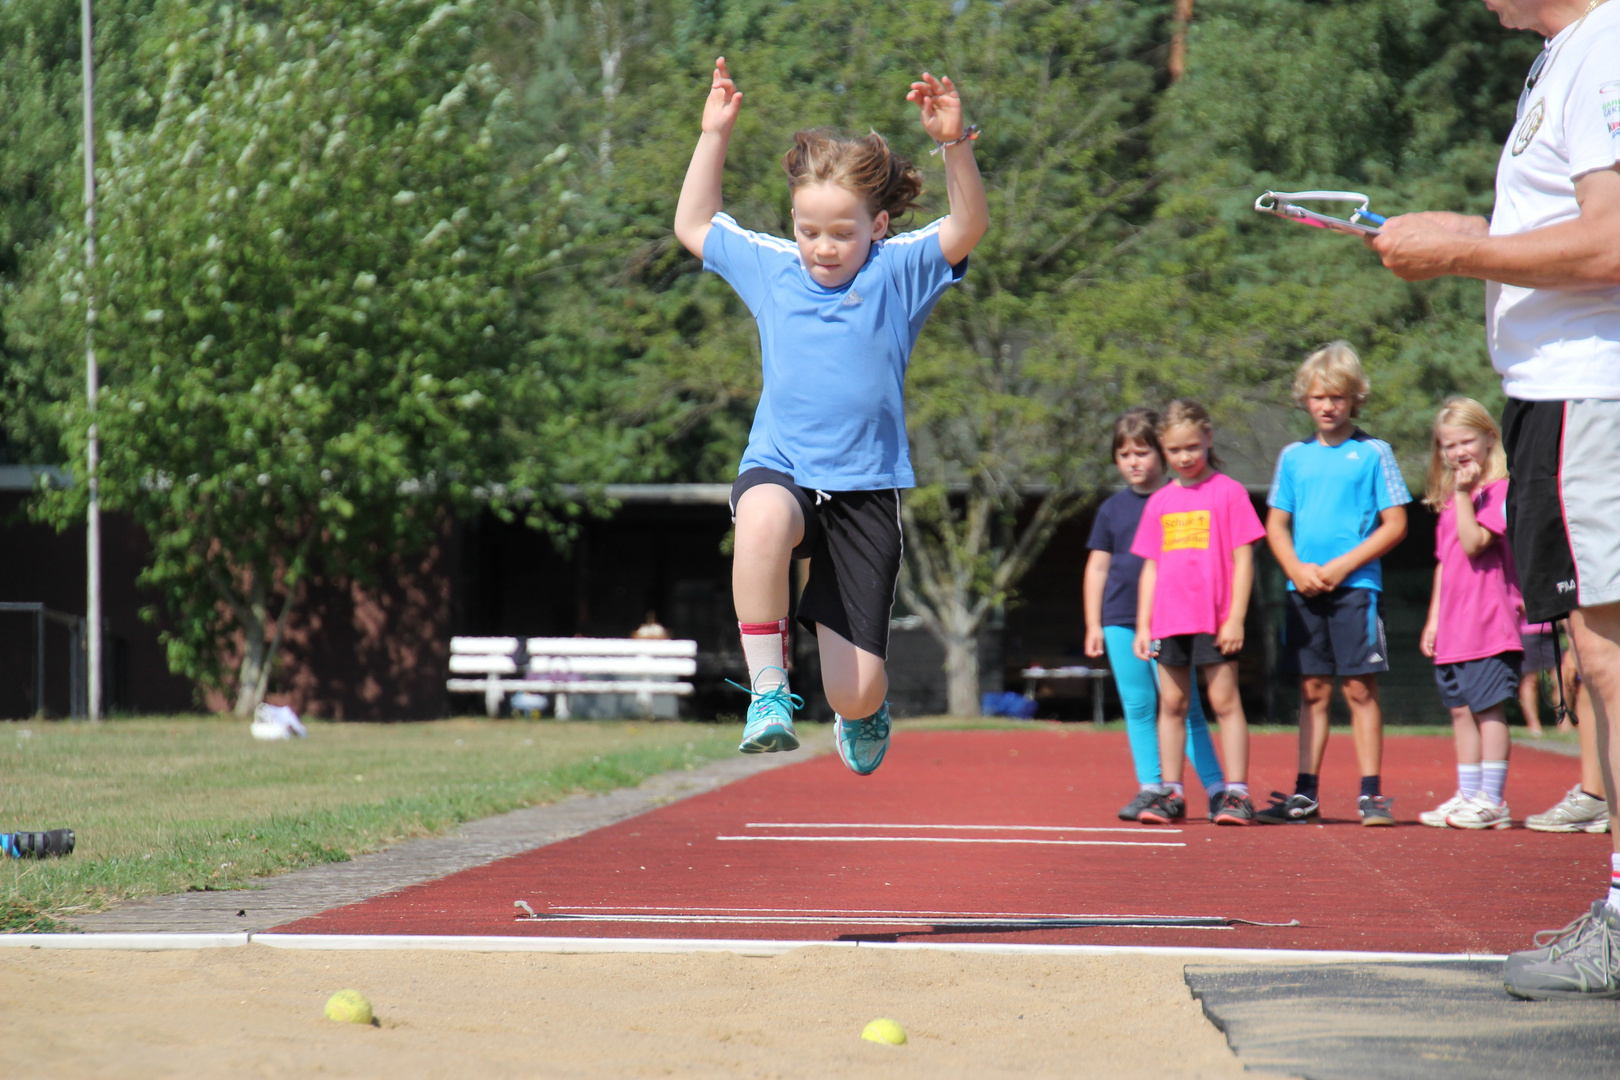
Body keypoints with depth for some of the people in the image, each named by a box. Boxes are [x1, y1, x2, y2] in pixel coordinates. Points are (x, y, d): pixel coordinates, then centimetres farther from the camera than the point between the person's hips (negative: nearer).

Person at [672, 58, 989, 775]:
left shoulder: (899, 272, 2)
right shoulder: (769, 268, 10)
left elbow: (969, 226, -12)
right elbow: (693, 226, 22)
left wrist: (954, 143, -26)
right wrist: (715, 135, 14)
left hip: (865, 488, -1)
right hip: (780, 470, 1)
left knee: (855, 691, -3)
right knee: (766, 518, -42)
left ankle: (863, 708, 39)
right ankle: (768, 687, -32)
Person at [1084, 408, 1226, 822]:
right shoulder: (1112, 509, 11)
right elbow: (1097, 566, 15)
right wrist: (1093, 624, 11)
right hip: (1121, 621, 4)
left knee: (1183, 706, -7)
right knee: (1137, 707, 5)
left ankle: (1216, 787, -3)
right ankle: (1149, 787, 10)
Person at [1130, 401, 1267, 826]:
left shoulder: (1228, 492, -1)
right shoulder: (1159, 502, 12)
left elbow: (1243, 560, -3)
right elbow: (1151, 567, 15)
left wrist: (1236, 618, -9)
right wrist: (1143, 626, 10)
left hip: (1215, 622, -4)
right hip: (1169, 621, 4)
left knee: (1225, 701, -4)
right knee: (1171, 704, 7)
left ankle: (1236, 793, -2)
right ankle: (1171, 794, 12)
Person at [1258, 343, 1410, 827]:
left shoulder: (1373, 453, 1)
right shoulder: (1294, 456, 12)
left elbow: (1395, 525, -2)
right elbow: (1276, 524, 14)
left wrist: (1342, 567, -10)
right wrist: (1297, 569, -4)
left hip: (1355, 586, -4)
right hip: (1304, 588, 4)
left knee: (1360, 687, -5)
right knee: (1313, 690, 6)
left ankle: (1371, 794, -3)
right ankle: (1305, 794, 8)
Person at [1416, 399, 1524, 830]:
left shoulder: (1499, 490, -8)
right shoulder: (1449, 499, 18)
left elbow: (1474, 543, -20)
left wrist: (1464, 494, -17)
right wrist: (1434, 618, 18)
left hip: (1489, 623, -8)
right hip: (1454, 626, 8)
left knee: (1489, 707, -8)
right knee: (1461, 709, 11)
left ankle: (1492, 801, -6)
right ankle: (1468, 796, 16)